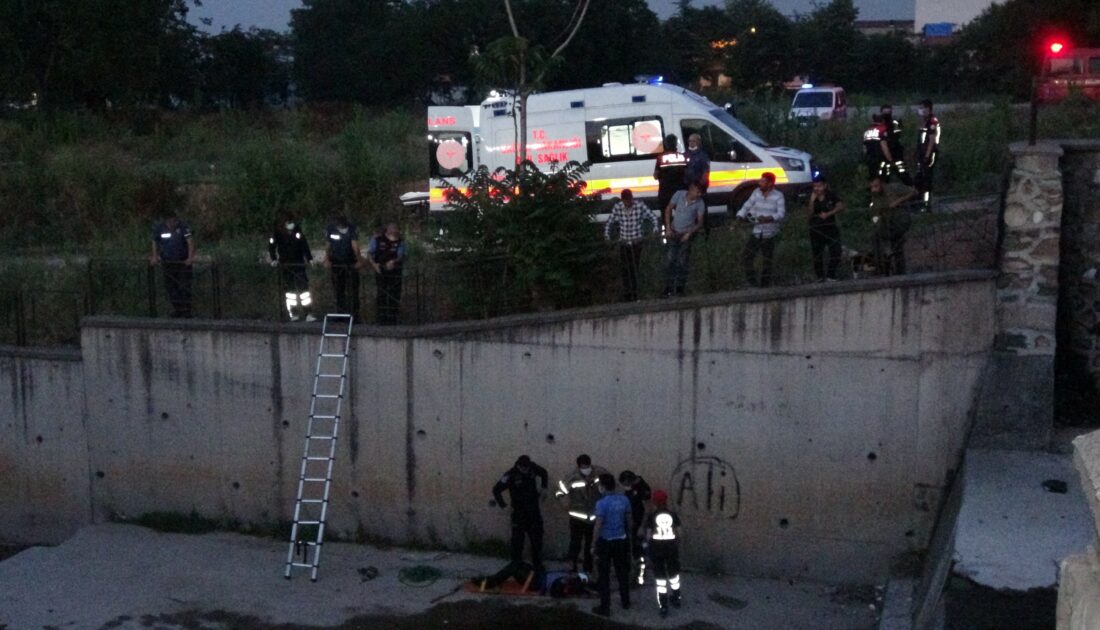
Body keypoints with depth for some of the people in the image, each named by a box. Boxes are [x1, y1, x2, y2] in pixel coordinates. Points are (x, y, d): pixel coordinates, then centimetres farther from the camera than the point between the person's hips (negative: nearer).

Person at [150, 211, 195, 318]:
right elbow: (155, 242, 10)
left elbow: (190, 241, -23)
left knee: (185, 286, -5)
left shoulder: (184, 227, -17)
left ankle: (186, 310, 0)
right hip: (167, 262, 3)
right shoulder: (158, 228, -5)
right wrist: (155, 256, 2)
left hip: (183, 261, -3)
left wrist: (191, 257, -33)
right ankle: (177, 309, 15)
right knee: (170, 287, 5)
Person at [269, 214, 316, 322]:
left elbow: (304, 245, 7)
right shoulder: (277, 232, -5)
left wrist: (309, 258, 3)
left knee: (304, 287, -2)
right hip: (285, 265, -1)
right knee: (289, 289, 5)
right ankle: (293, 314, 13)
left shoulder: (298, 231, 1)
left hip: (299, 264, 2)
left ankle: (308, 314, -2)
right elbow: (271, 245, 0)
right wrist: (274, 259, -11)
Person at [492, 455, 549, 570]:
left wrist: (543, 488, 14)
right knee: (517, 540, -4)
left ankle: (537, 564, 20)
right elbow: (496, 490, -12)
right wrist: (502, 505, -10)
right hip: (519, 512, -4)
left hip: (534, 510, 4)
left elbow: (544, 473, 19)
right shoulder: (511, 475, -17)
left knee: (537, 539, 8)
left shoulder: (533, 468, -5)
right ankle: (516, 564, 7)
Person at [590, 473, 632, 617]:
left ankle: (605, 607, 7)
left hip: (606, 542, -5)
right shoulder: (624, 500, -3)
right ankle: (625, 601, 31)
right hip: (621, 540, 5)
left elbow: (598, 526, -17)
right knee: (622, 571, 19)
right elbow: (628, 520, 7)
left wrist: (594, 545, -8)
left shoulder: (601, 503, -20)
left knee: (604, 576, 4)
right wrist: (628, 535, 22)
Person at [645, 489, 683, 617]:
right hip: (672, 547, 3)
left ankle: (663, 606, 2)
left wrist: (647, 543, 10)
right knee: (674, 573, 22)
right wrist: (677, 545, 16)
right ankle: (676, 598, 39)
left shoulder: (651, 517, -10)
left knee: (660, 577, 3)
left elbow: (648, 535, -9)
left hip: (657, 548, -2)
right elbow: (678, 533, 0)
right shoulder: (673, 515, -3)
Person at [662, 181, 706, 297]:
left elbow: (700, 222, -6)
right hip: (673, 233, 1)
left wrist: (689, 233, -19)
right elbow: (668, 209, 0)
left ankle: (680, 289, 9)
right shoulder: (679, 194, -11)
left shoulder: (700, 203, -13)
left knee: (683, 262, -1)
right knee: (671, 260, 0)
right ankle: (669, 288, 6)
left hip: (686, 235, -1)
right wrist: (668, 228, -5)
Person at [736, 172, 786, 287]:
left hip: (769, 235, -3)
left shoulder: (778, 196, -9)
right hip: (755, 233, 3)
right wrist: (740, 216, -15)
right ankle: (752, 281, 8)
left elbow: (781, 213, -18)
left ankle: (765, 284, 22)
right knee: (746, 256, -4)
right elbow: (747, 206, 2)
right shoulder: (756, 192, 2)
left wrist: (768, 218, -36)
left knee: (767, 260, 9)